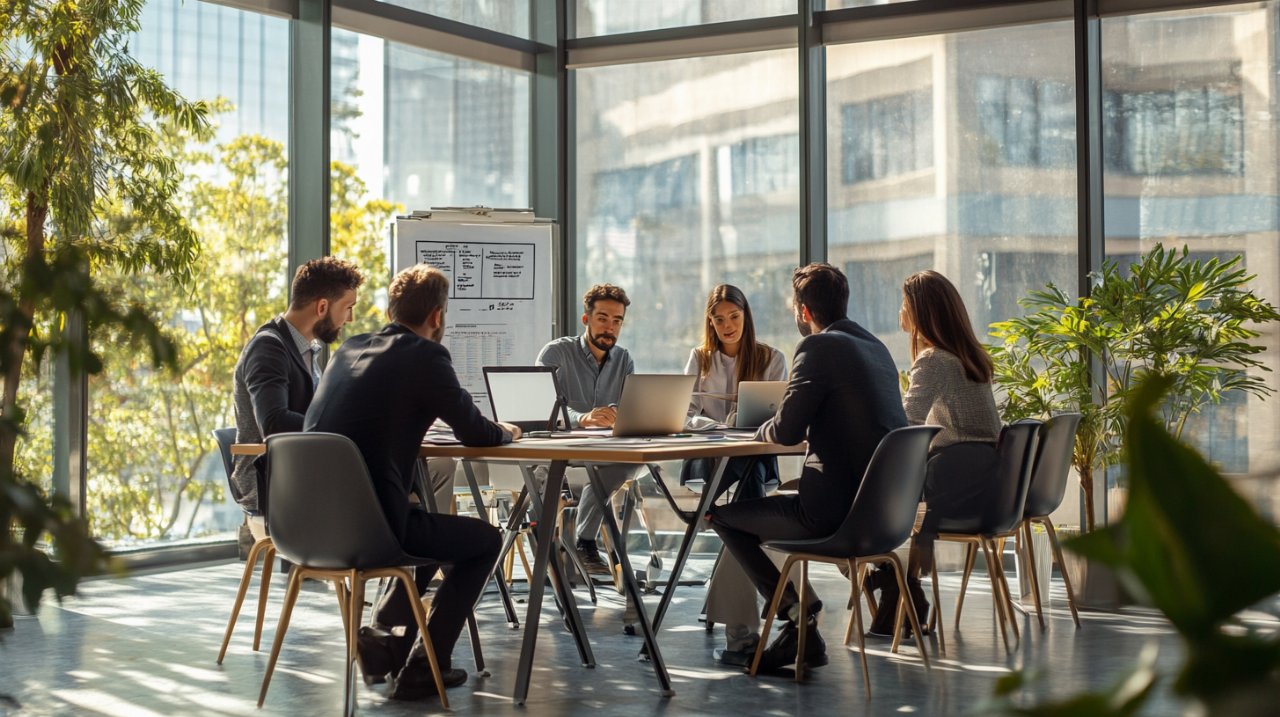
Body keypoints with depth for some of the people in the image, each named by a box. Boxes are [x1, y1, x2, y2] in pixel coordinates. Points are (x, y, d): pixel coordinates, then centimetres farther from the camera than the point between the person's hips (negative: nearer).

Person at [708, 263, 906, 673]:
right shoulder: (876, 347, 15)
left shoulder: (818, 348, -11)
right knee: (759, 505, 29)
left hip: (837, 512, -9)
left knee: (723, 516, 6)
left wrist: (760, 431, 9)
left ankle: (796, 613, 4)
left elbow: (786, 431, -14)